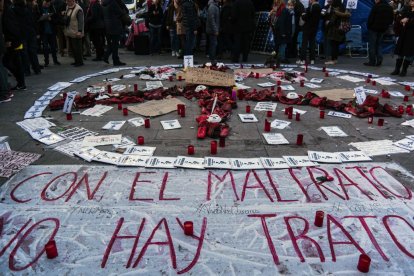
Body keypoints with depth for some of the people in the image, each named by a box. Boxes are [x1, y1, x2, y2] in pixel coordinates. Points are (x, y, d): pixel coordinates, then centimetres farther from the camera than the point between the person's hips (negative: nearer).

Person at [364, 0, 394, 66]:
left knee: (372, 44, 0)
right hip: (383, 29, 7)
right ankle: (379, 61, 9)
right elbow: (391, 19, 13)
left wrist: (368, 25, -2)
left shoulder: (376, 6, -14)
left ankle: (372, 61, 0)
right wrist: (386, 25, 20)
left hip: (374, 28, -6)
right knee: (379, 44, 15)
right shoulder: (390, 7, 8)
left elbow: (371, 18, -16)